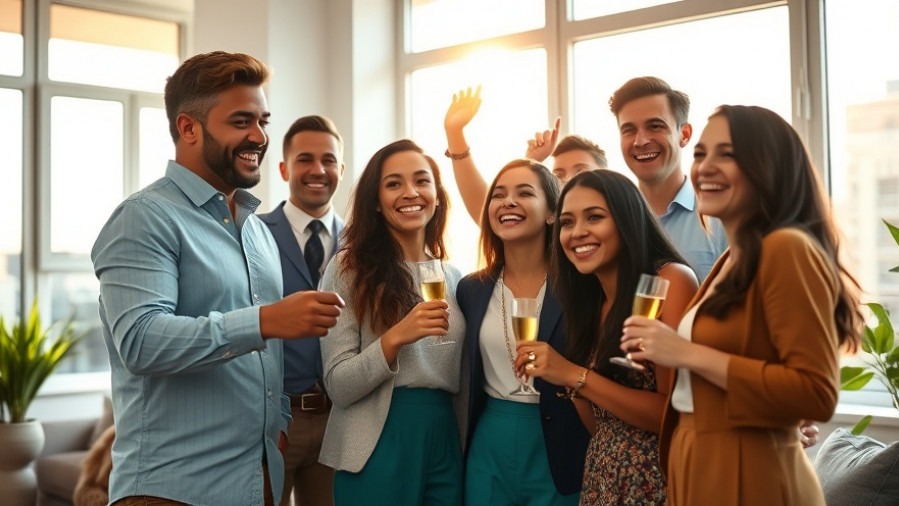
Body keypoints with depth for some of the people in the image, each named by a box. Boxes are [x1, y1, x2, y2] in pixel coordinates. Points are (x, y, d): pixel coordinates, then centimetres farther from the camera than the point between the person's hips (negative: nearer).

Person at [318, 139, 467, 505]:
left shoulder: (453, 278, 9)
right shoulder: (350, 269, -5)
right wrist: (396, 338, -23)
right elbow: (337, 386, -11)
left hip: (445, 441, 5)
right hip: (378, 446, -4)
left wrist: (469, 450, 9)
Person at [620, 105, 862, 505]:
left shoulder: (787, 249, -16)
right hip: (696, 471, 9)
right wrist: (662, 354, 5)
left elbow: (816, 393, -23)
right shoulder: (732, 260, 12)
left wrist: (688, 355, -20)